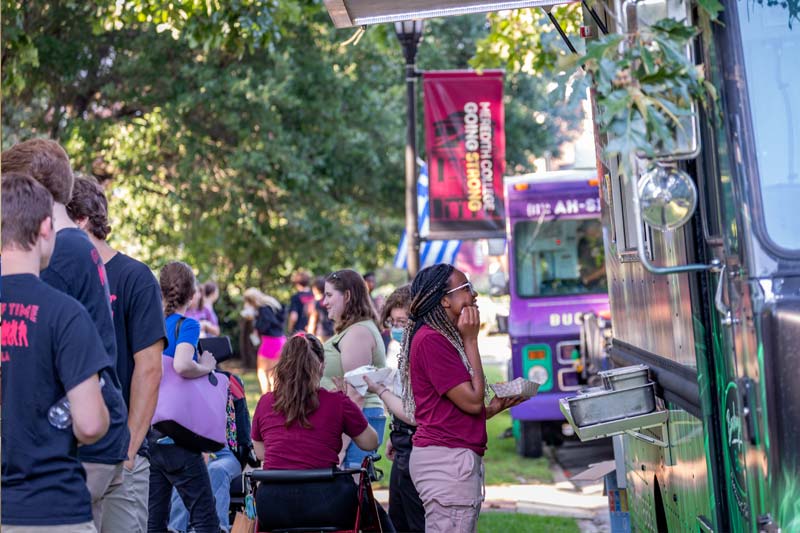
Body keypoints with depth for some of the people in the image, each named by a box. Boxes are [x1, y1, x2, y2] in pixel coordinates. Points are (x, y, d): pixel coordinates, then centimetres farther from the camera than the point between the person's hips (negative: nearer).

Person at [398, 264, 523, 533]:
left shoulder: (443, 338, 17)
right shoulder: (431, 339, -13)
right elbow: (472, 401, -15)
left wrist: (496, 406, 8)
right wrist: (471, 340, -8)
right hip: (447, 457, -10)